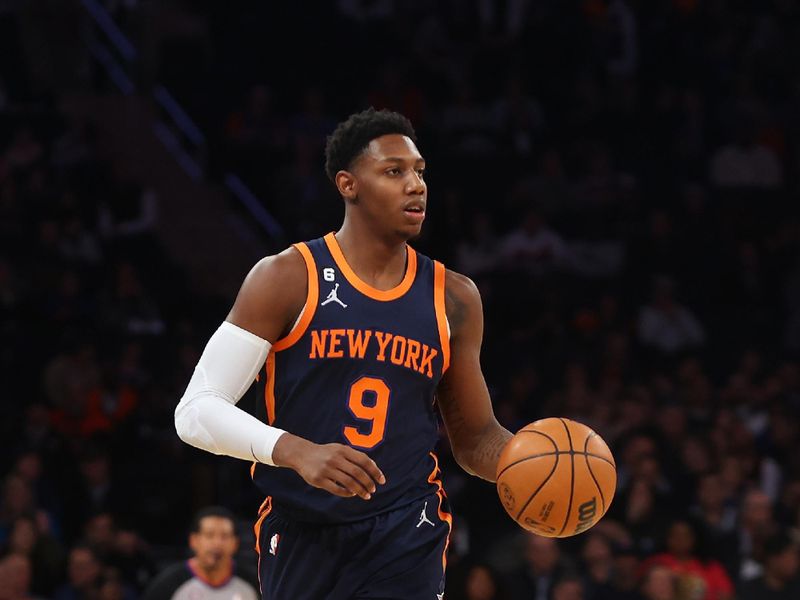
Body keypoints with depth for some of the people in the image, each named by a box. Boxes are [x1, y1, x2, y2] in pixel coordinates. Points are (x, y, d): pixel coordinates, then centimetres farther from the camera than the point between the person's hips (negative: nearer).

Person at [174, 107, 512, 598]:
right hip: (300, 534, -1)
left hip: (408, 537, 1)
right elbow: (196, 411, -10)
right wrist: (295, 451, -27)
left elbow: (476, 438, 16)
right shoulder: (287, 278, -5)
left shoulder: (453, 299, 7)